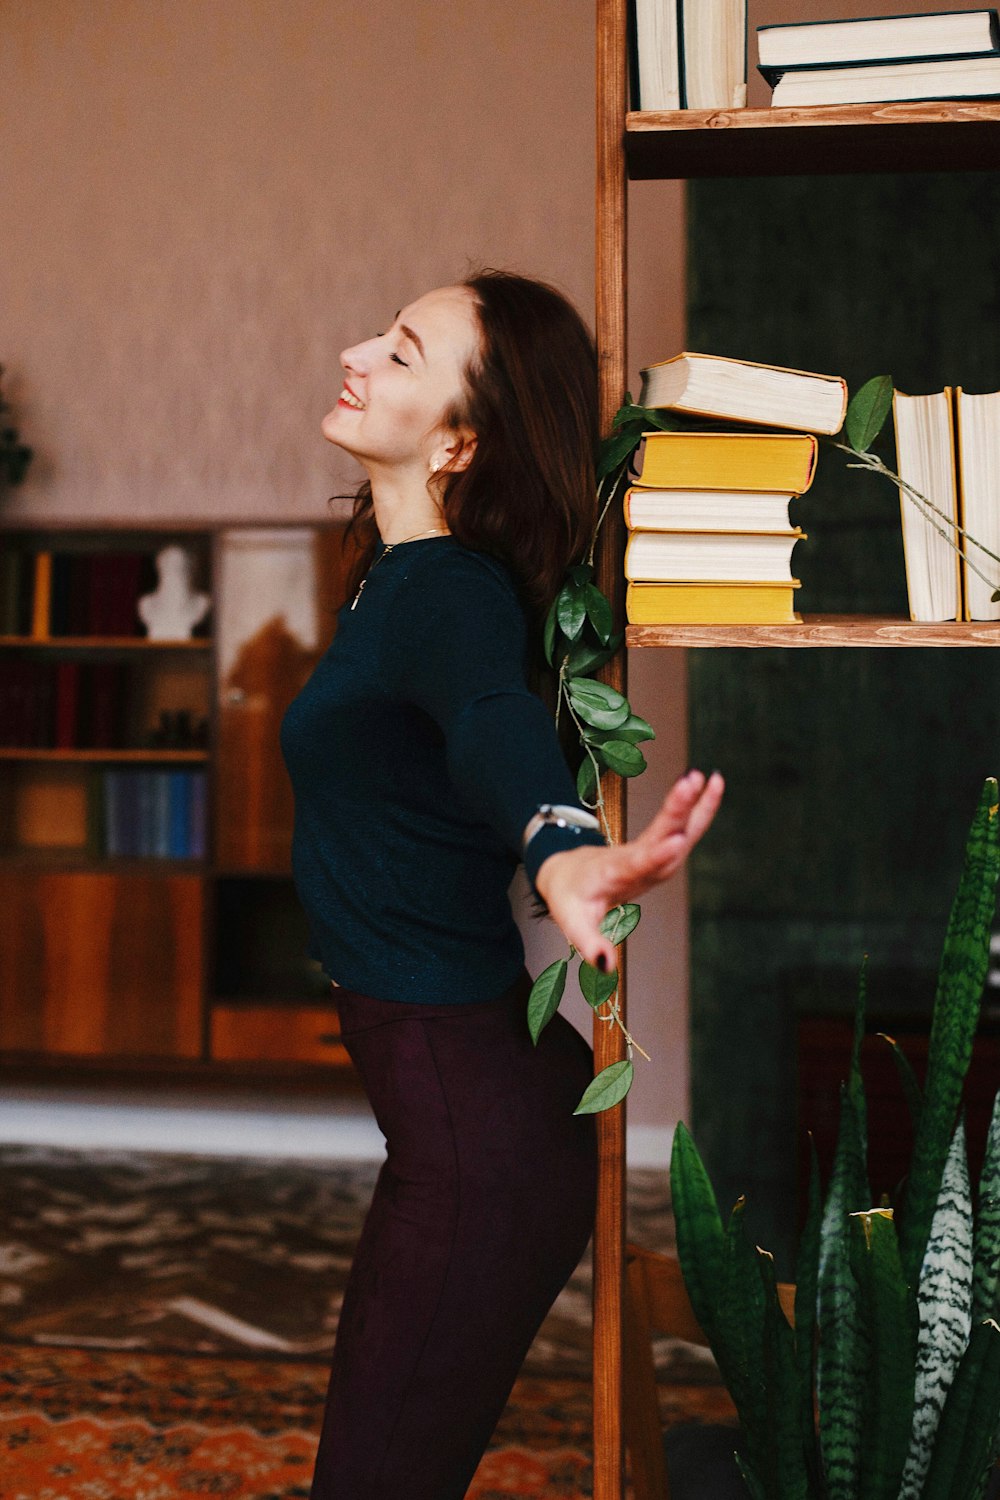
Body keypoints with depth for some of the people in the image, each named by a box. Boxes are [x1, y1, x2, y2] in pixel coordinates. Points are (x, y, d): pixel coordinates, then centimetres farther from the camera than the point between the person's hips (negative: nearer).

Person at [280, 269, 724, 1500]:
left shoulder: (448, 592, -23)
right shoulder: (407, 568, 5)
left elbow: (493, 716, -48)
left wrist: (558, 850, -67)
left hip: (474, 1118, -10)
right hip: (463, 1084, 10)